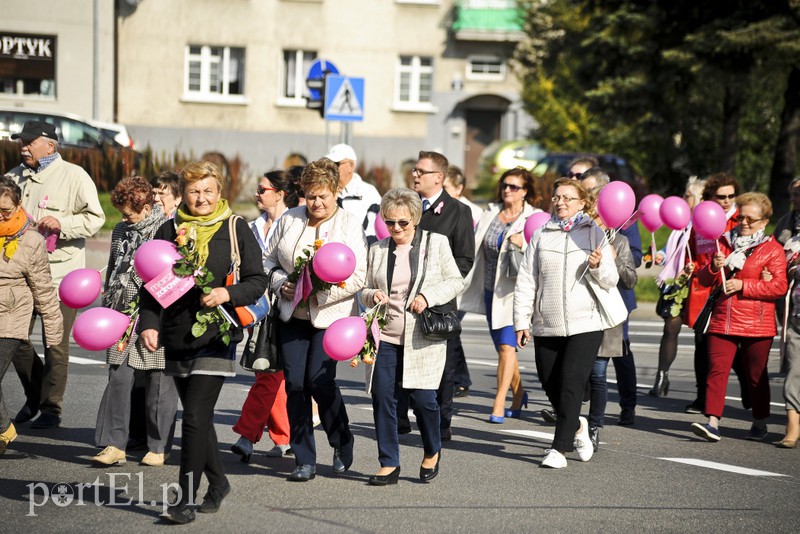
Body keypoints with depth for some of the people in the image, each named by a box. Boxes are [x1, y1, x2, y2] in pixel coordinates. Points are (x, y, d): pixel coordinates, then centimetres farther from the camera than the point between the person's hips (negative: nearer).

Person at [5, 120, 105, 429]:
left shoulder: (73, 176, -4)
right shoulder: (14, 177, 14)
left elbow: (95, 218, -9)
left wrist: (62, 223, -22)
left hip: (60, 273, -6)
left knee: (55, 344, -2)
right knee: (17, 338, 6)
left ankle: (51, 409, 7)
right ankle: (34, 397, 27)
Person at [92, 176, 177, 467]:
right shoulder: (121, 231, 14)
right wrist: (108, 311, 21)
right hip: (124, 318, 5)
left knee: (159, 383, 2)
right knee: (118, 379, -2)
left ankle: (158, 447, 13)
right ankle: (114, 444, 2)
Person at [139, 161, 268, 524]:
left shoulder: (236, 229, 1)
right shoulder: (169, 231, 8)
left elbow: (257, 280, 2)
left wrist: (228, 294, -16)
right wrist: (149, 324, -4)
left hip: (216, 337, -4)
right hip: (177, 338, 4)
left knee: (196, 416, -12)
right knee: (197, 416, 12)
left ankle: (186, 498, -9)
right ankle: (217, 481, 31)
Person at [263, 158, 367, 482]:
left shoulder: (349, 225, -5)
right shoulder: (290, 220, 7)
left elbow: (358, 276, -11)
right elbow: (269, 260, 15)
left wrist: (319, 294, -19)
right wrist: (281, 284, -5)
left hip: (331, 316, -4)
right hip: (294, 315, 4)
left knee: (319, 381, -12)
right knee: (295, 383, -1)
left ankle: (342, 444, 14)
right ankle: (304, 461, 7)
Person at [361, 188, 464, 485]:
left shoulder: (436, 243, 2)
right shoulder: (378, 250, 11)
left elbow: (455, 281, 3)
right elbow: (365, 289, 17)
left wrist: (428, 296, -12)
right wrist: (372, 295, -7)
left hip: (422, 338, -3)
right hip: (386, 337, 3)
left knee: (422, 397, -6)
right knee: (382, 397, -2)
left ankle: (432, 452, 22)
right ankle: (389, 464, 9)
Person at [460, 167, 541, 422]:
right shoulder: (490, 213, 10)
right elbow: (475, 247, 17)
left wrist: (522, 245, -27)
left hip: (515, 289, -6)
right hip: (490, 288, 6)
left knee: (507, 345, -13)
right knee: (501, 346, 12)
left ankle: (499, 404, -11)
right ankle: (518, 394, 30)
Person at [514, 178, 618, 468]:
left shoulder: (594, 234, 4)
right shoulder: (540, 236, 10)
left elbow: (611, 281, 3)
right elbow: (526, 281, 9)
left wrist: (598, 266, -19)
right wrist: (521, 321, 4)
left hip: (585, 325, -3)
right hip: (546, 326, 3)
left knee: (571, 384, -12)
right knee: (551, 386, 7)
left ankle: (560, 448, -9)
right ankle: (576, 426, 34)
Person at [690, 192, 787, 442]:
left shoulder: (772, 249, -1)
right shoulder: (724, 242, 14)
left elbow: (780, 286, -12)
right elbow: (705, 280, 18)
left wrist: (742, 285, -15)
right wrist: (714, 267, -5)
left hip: (757, 325, -3)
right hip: (722, 320, 3)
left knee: (756, 375, 7)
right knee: (717, 370, -10)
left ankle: (759, 423, 23)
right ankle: (713, 423, -16)